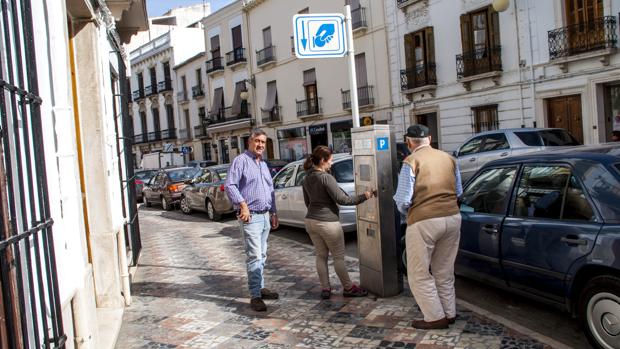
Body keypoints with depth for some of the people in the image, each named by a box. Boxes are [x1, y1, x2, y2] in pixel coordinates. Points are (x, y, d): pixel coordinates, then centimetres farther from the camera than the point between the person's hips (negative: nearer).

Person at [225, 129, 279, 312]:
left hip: (265, 216, 8)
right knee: (254, 256, -9)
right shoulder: (241, 161, -6)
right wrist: (243, 204, -21)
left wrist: (273, 213, 20)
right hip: (251, 216, -8)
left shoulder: (263, 164, 19)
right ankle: (255, 295, -5)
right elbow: (229, 185, -15)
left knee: (262, 255, 14)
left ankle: (260, 287, 24)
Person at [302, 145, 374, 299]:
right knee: (339, 257, 5)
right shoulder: (326, 178, -18)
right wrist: (363, 197, -8)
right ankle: (348, 288, 15)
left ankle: (325, 288, 17)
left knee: (321, 256, 14)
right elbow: (342, 199, -17)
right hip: (327, 222, -7)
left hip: (311, 221, 7)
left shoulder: (307, 179, 7)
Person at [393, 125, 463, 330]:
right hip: (452, 217, 7)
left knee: (419, 274, 8)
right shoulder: (448, 158, 8)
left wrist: (406, 213, 8)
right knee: (444, 271, 20)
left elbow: (403, 200, -12)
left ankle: (435, 317, 11)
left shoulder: (411, 162, -9)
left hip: (423, 222, -6)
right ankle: (450, 313, 29)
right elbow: (458, 192, 16)